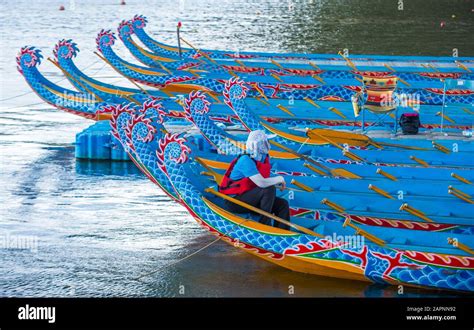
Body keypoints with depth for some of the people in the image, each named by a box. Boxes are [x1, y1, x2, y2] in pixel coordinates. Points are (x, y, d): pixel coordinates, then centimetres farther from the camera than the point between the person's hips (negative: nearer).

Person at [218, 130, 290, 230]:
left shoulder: (265, 158, 7)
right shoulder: (246, 160, -22)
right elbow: (261, 183, -30)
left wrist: (279, 182, -3)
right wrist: (279, 179, -15)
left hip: (249, 198, 9)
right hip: (235, 202, -9)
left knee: (283, 204, -3)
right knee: (269, 189, -27)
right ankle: (264, 225, -20)